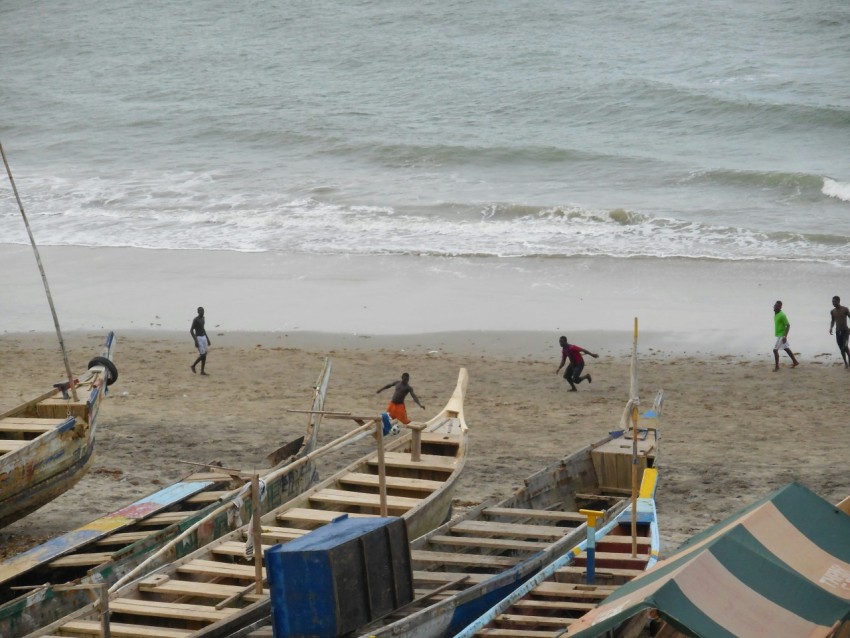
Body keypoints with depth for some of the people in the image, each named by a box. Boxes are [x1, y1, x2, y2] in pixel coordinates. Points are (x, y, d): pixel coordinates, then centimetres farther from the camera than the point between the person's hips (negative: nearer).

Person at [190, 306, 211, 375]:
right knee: (202, 355, -8)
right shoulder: (195, 320, -17)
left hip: (203, 338, 8)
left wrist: (207, 338, 21)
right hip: (198, 339, -8)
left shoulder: (203, 319, 11)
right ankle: (193, 366, 15)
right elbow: (191, 330, -19)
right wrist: (195, 341, -23)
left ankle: (202, 371, 13)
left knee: (205, 355, 6)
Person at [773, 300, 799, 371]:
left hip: (781, 335, -9)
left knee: (775, 350, -8)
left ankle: (777, 366, 2)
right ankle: (795, 362, 29)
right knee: (786, 349, 18)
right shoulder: (776, 314, 7)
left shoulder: (782, 315, -21)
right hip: (778, 335, 9)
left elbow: (788, 325, -21)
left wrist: (785, 336, -24)